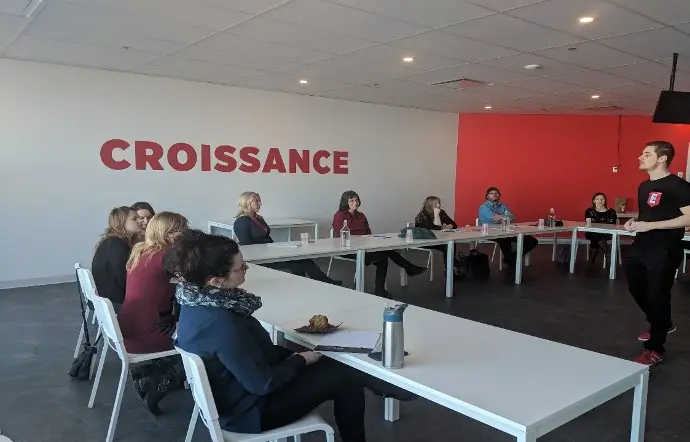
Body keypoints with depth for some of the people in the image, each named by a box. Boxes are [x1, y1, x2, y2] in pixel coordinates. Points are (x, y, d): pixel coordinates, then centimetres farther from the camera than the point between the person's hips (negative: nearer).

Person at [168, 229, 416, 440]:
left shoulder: (197, 302, -6)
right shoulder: (222, 324, -36)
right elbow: (262, 383, -28)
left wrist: (291, 355, 0)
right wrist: (300, 360, -11)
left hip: (235, 390, 8)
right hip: (249, 409, -8)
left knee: (337, 363, 13)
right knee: (344, 378, 3)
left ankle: (394, 387, 29)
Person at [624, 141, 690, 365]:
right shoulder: (644, 186, 12)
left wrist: (650, 226, -24)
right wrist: (634, 221, 4)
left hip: (664, 251, -9)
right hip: (640, 247, 9)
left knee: (657, 296, -1)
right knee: (636, 288, 18)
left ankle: (655, 349, 12)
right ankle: (661, 324, 43)